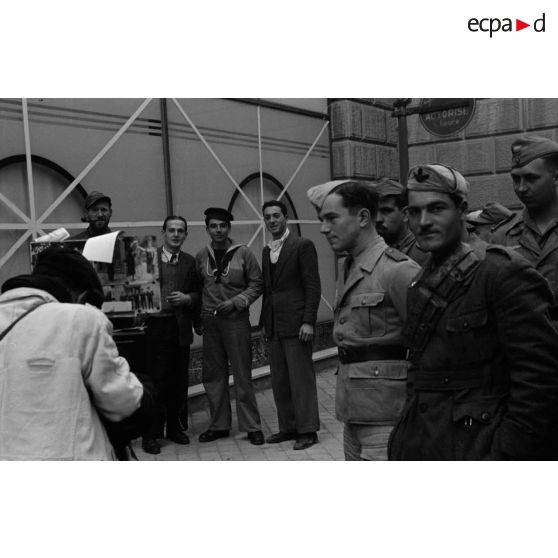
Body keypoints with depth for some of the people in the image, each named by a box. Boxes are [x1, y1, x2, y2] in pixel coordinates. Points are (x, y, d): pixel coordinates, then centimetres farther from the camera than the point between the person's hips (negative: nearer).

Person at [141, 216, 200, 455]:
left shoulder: (190, 262, 14)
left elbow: (197, 293, 15)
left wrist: (187, 298, -6)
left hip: (180, 328, 4)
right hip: (155, 325, -3)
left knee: (179, 381, 8)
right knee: (156, 380, -3)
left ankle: (175, 427, 22)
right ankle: (151, 433, 7)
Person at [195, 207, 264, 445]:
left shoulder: (243, 253, -3)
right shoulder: (201, 256, 7)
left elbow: (256, 284, -1)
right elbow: (197, 289, 13)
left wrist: (235, 302, -12)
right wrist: (197, 319, 7)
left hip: (236, 320, -3)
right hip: (210, 323, 4)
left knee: (242, 376, 0)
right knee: (213, 375, 9)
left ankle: (251, 427, 10)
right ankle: (219, 425, 22)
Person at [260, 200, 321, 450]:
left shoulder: (302, 246, -5)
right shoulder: (266, 251, 16)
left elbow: (313, 286, -9)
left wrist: (308, 321, -15)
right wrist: (264, 322, 16)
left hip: (295, 324, -7)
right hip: (274, 326, 7)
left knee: (301, 379, -2)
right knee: (279, 380, 10)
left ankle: (307, 430, 9)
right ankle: (288, 427, 20)